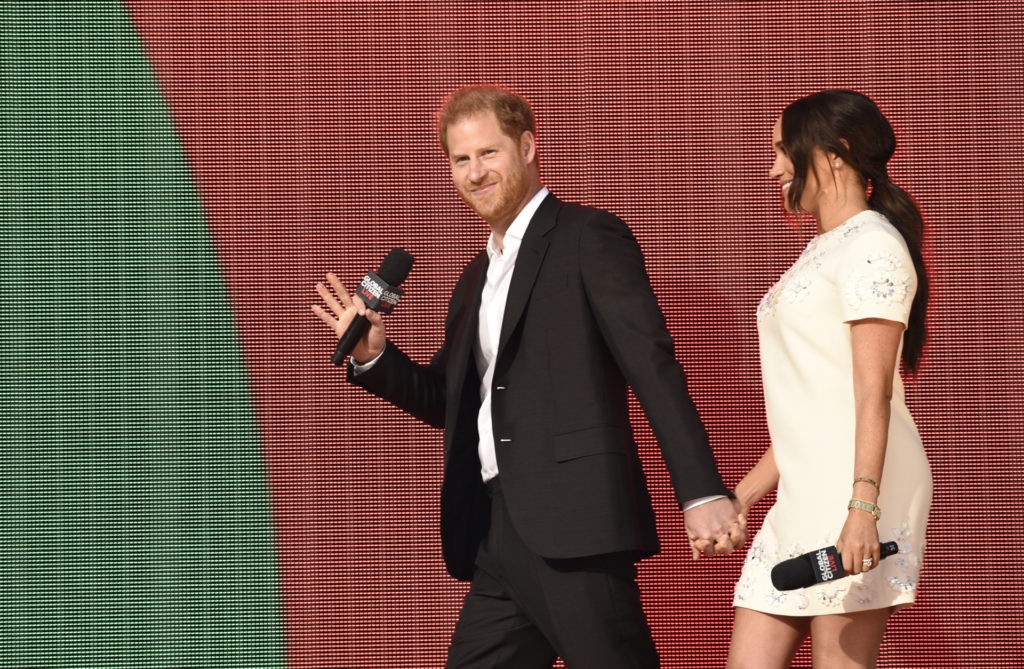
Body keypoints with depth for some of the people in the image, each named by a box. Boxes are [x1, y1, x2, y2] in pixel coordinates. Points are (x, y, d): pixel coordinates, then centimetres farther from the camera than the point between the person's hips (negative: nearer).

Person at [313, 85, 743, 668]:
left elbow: (654, 368, -10)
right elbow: (448, 401, 29)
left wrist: (703, 494, -18)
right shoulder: (477, 277, 22)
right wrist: (373, 354, 10)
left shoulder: (590, 238, -1)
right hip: (495, 536, 8)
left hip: (574, 526, -8)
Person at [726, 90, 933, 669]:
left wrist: (862, 507, -25)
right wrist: (743, 495, 21)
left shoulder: (871, 246, -6)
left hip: (853, 484, -9)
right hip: (804, 491, 9)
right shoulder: (822, 252, 23)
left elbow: (873, 392, -16)